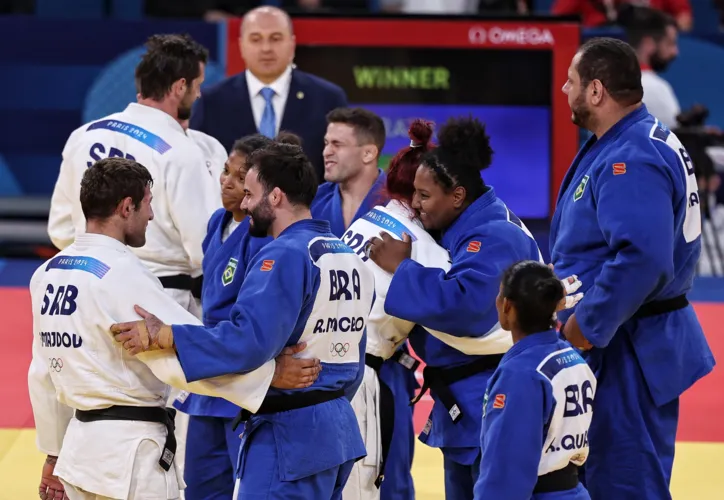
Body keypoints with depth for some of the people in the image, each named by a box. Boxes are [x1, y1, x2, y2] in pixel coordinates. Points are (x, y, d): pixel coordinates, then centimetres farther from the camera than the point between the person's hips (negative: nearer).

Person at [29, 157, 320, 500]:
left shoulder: (47, 273, 9)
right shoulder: (121, 275, -18)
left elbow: (44, 374, 17)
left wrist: (54, 453, 25)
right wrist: (270, 373, -18)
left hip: (80, 446, 9)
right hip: (128, 456, -9)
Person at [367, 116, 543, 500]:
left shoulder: (495, 237, -20)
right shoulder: (456, 231, 11)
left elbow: (463, 303, -34)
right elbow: (436, 297, 19)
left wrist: (400, 268, -24)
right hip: (464, 405, 10)